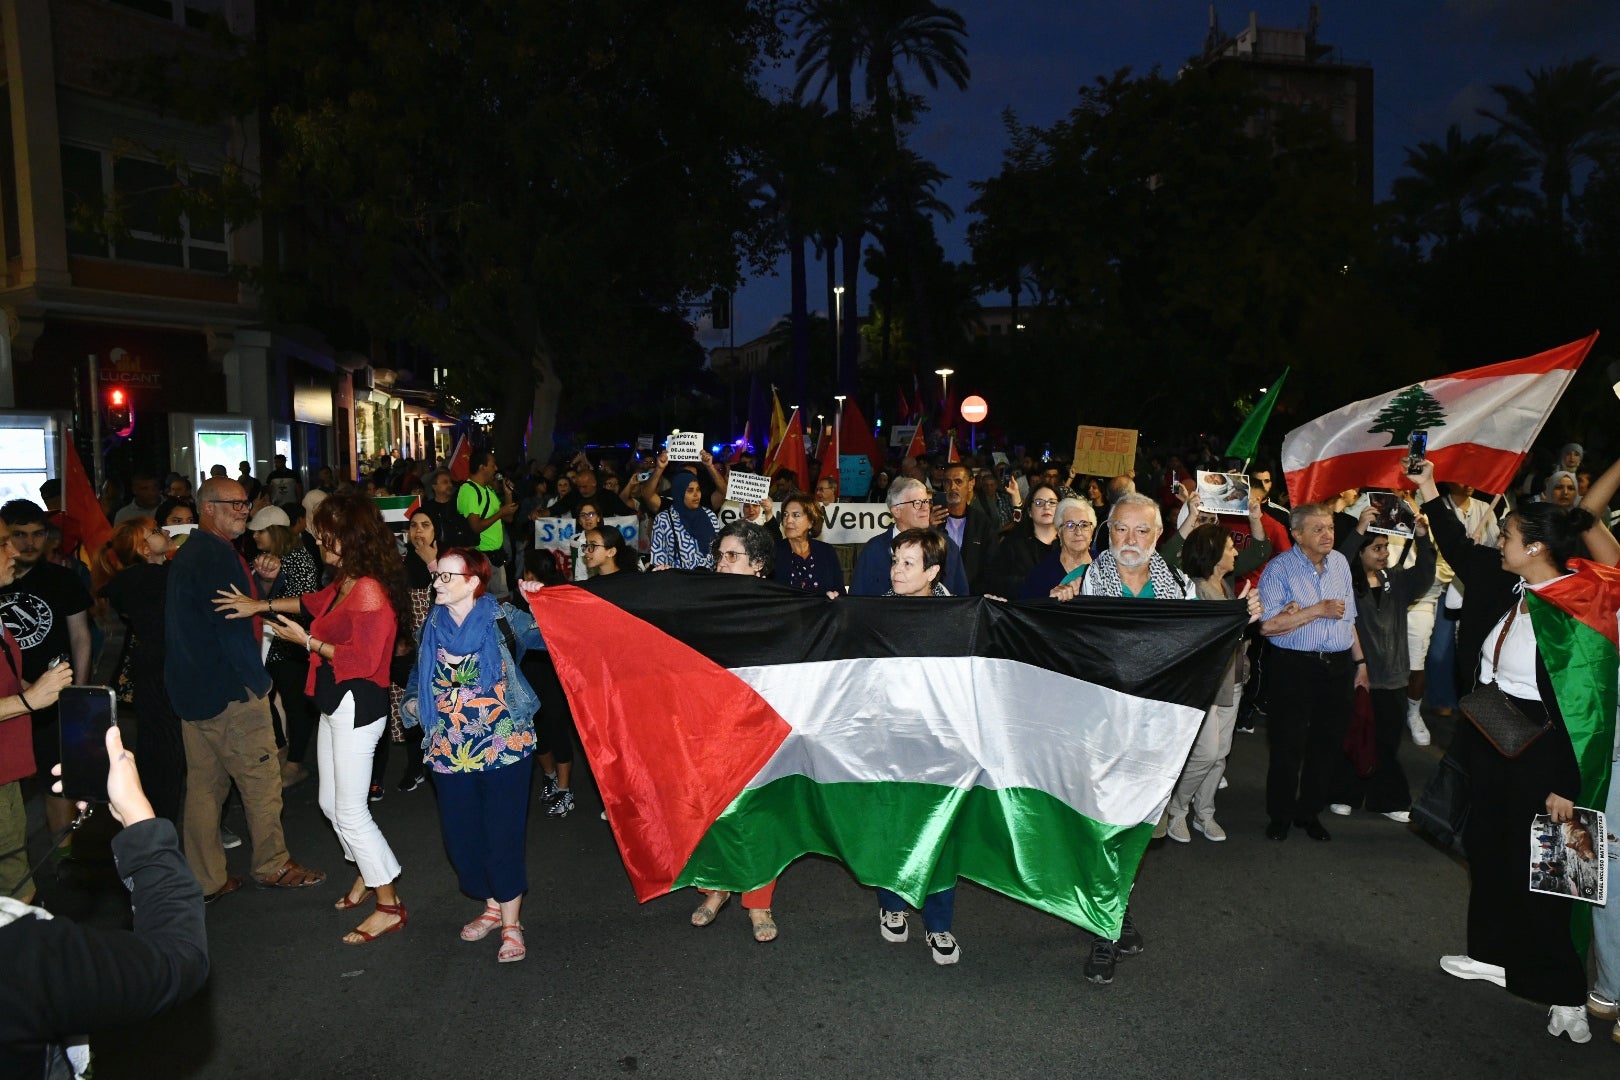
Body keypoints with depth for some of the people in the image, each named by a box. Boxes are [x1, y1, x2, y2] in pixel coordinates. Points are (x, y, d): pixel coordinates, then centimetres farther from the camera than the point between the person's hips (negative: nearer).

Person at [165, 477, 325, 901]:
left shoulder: (187, 553, 15)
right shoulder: (219, 556, -18)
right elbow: (234, 628, -20)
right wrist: (262, 682, -13)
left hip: (192, 689, 10)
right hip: (231, 691, -10)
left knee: (204, 785, 13)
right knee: (262, 779, 3)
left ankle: (205, 879, 21)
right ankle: (272, 866, 15)